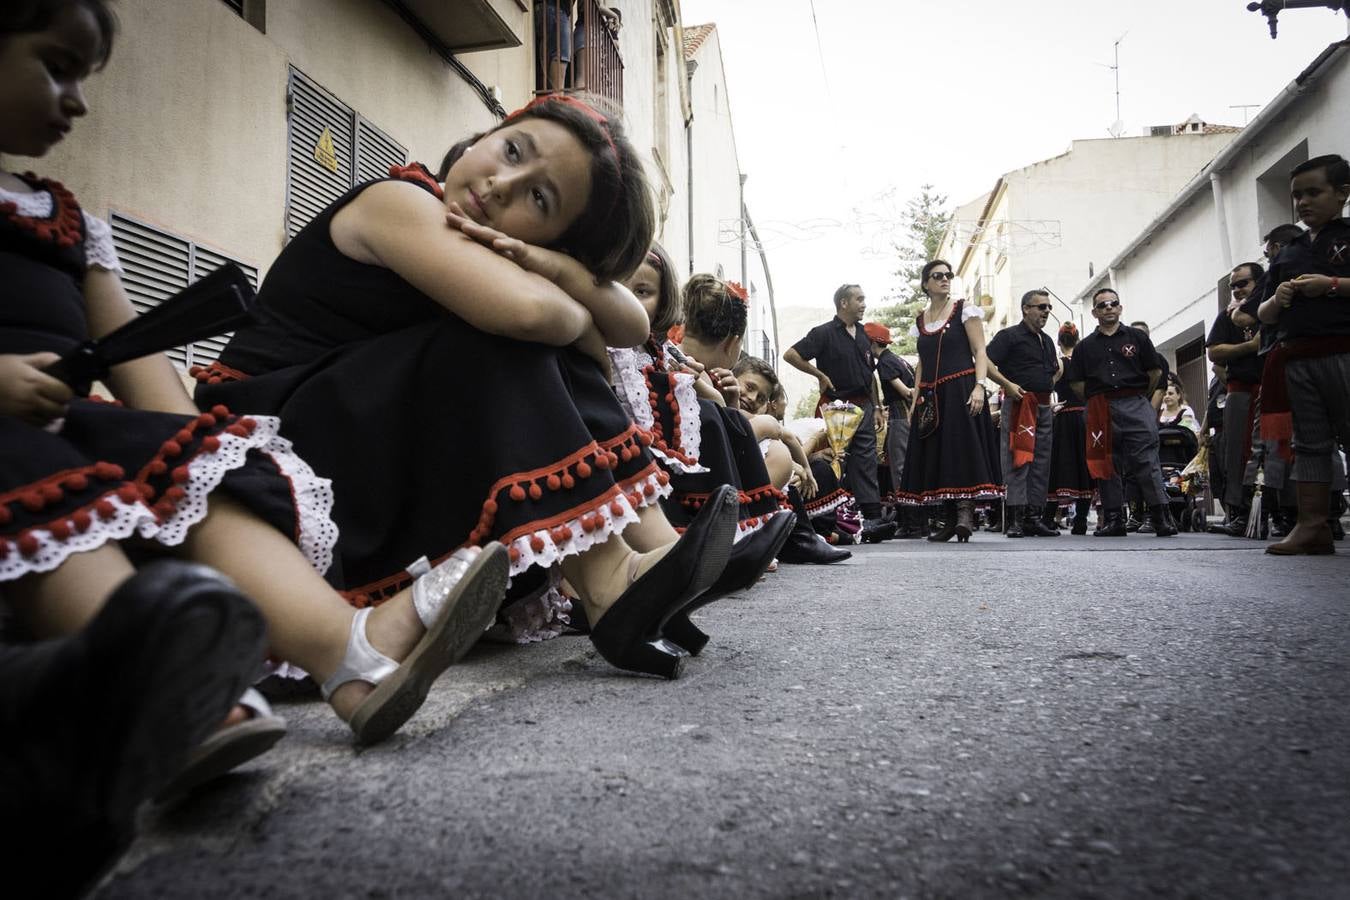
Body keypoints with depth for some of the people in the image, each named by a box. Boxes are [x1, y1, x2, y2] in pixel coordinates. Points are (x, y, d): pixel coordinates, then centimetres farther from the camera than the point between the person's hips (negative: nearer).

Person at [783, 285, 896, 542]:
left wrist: (876, 407, 17)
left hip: (862, 406, 6)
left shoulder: (863, 335, 15)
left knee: (866, 461, -1)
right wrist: (820, 375, -9)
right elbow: (790, 354, -13)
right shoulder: (824, 333, -6)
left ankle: (872, 518, -3)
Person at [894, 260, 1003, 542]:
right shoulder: (920, 320, 16)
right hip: (931, 397, 5)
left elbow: (980, 352, -3)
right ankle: (952, 519, 8)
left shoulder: (964, 310, 3)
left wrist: (979, 386, -17)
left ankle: (965, 511, -19)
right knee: (936, 455, 2)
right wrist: (915, 400, 10)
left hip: (960, 390, -5)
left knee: (963, 448, -14)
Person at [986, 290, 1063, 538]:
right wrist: (1008, 384, -22)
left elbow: (1056, 370, 36)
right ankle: (1014, 520, -10)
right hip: (1018, 404, -8)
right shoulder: (1009, 336, -4)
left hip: (1044, 406, 8)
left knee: (1041, 464, 7)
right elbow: (986, 363, -14)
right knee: (1017, 461, -10)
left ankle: (1035, 517, 12)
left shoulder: (1046, 341, 20)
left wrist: (1048, 387, 20)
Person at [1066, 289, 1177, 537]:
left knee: (1146, 460, -10)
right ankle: (1113, 519, 9)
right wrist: (1096, 400, 8)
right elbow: (1076, 383, 13)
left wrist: (1140, 397, 12)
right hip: (1101, 411, 2)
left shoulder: (1137, 337, 11)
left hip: (1135, 406, -2)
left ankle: (1162, 517, -9)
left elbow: (1155, 371, 11)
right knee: (1106, 464, 3)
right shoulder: (1085, 346, 15)